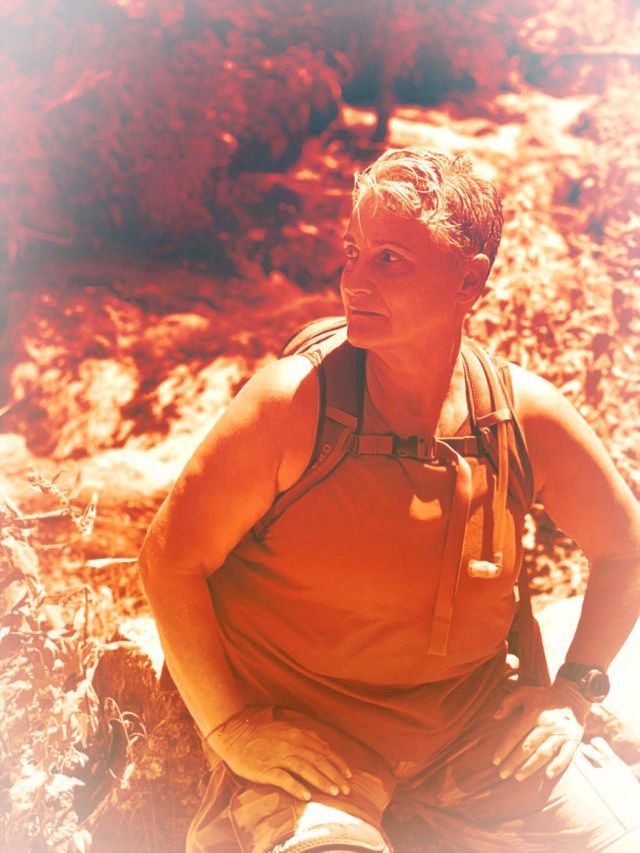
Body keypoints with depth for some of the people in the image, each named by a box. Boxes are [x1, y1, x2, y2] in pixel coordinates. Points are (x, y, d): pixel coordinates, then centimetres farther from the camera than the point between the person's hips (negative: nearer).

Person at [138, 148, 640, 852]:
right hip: (295, 722, -3)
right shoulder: (294, 403, -16)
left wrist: (574, 687, 5)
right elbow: (170, 557, -10)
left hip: (472, 715, 4)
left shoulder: (524, 413, -6)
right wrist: (230, 726, -12)